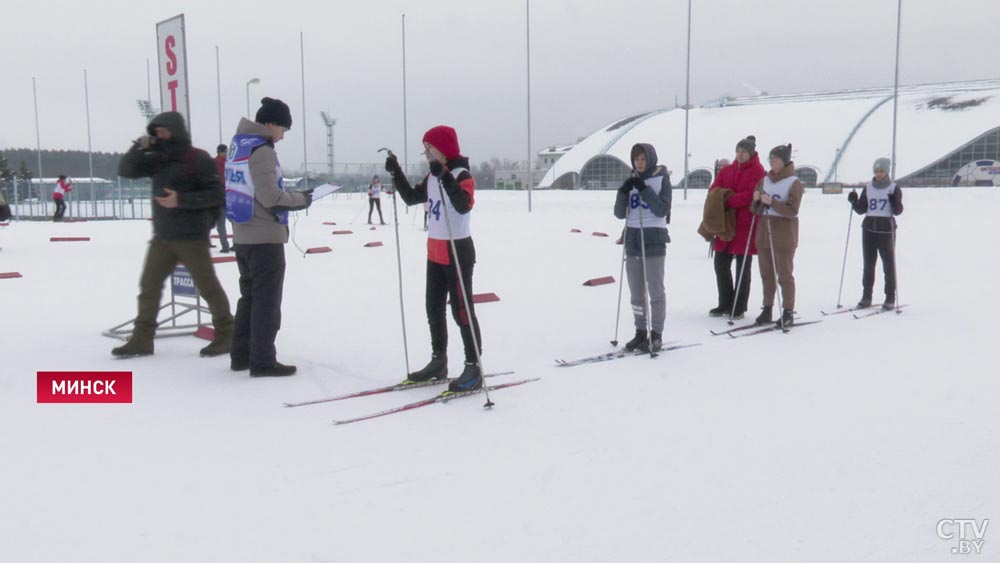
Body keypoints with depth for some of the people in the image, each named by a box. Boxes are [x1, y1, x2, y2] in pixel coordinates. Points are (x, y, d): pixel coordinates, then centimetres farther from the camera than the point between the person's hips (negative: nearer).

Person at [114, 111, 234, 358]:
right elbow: (125, 170, 7)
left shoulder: (198, 159, -10)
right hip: (162, 237, 7)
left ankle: (225, 334, 16)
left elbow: (216, 194, -15)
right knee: (149, 285, 8)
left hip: (191, 237, -6)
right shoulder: (158, 159, 9)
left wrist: (181, 200, -23)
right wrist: (140, 147, -8)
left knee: (208, 287, 3)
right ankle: (142, 339, 16)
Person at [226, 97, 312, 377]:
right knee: (267, 300, -2)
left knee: (249, 296, 16)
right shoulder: (262, 151, -15)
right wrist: (301, 199, -5)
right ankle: (263, 361, 2)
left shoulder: (239, 146, 13)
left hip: (242, 236, 9)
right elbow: (271, 197, -20)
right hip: (265, 237, -9)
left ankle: (241, 355, 22)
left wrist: (294, 197, 10)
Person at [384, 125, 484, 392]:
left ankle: (473, 368, -1)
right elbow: (411, 198, 18)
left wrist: (445, 177, -38)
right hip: (435, 252, 9)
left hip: (458, 251, -9)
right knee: (434, 308, 15)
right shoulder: (432, 176, 10)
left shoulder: (462, 175, -14)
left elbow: (464, 205, -31)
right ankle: (438, 362, 27)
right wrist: (396, 173, 8)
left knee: (461, 310, -7)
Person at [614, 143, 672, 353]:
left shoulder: (662, 179, -2)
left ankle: (656, 335, 5)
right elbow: (620, 213, 6)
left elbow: (662, 209, -12)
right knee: (636, 292, 9)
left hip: (654, 240, -5)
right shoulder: (632, 180, 11)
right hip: (633, 239, 5)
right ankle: (640, 333, 18)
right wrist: (623, 192, -9)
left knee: (655, 290, 0)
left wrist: (644, 189, -18)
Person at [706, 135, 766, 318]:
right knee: (721, 264, 8)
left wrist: (728, 201, -21)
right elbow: (714, 188, 8)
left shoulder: (757, 171, -5)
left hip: (746, 225, -6)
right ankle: (725, 304, 21)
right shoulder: (727, 170, 14)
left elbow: (751, 195, -17)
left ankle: (739, 308, 12)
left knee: (743, 268, 3)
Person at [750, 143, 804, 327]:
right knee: (766, 273, 10)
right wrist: (756, 201, -11)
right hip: (764, 232, 6)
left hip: (784, 234, -6)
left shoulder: (794, 183, -6)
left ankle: (788, 312, 7)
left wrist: (771, 202, -25)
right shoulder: (764, 181, 10)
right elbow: (756, 210, 11)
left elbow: (792, 211, -15)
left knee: (784, 274, -1)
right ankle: (767, 309, 18)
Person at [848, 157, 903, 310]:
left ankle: (890, 298, 4)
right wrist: (854, 201, -11)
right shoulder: (868, 188, 9)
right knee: (868, 264, 6)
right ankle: (866, 297, 11)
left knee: (888, 264, -1)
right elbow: (861, 209, 7)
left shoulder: (894, 188, 1)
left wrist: (894, 202, -25)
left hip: (886, 229, -3)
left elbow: (898, 211, -6)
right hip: (869, 228, 3)